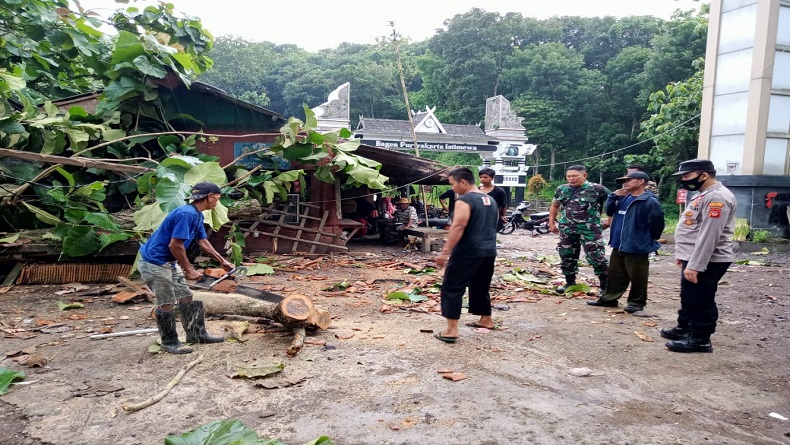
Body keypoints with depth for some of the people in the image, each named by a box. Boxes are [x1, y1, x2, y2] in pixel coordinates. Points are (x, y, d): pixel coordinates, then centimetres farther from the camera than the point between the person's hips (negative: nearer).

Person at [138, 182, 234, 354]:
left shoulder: (197, 215, 6)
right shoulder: (186, 214, -26)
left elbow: (202, 241, 17)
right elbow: (175, 245, -27)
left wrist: (222, 261, 18)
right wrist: (189, 270, -17)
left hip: (169, 263, 10)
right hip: (154, 264, -10)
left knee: (186, 297, 14)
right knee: (166, 304, 1)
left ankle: (196, 334, 23)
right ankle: (169, 342, 16)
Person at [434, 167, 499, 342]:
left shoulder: (464, 200, -12)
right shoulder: (491, 200, 15)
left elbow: (458, 227, -23)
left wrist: (445, 252, -24)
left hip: (468, 252, -9)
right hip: (489, 251, 9)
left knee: (451, 288, -3)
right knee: (480, 288, 23)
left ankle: (451, 330, -6)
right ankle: (486, 319, 33)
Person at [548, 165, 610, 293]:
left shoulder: (597, 189, -9)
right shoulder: (561, 189, 7)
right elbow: (554, 206, 22)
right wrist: (552, 223, 16)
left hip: (590, 229, -5)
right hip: (567, 229, 5)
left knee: (597, 258, -7)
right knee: (567, 257, 11)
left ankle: (605, 287, 4)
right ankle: (570, 283, 26)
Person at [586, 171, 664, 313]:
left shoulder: (650, 201, -15)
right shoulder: (624, 198, 8)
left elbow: (656, 223, -12)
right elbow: (609, 211, 15)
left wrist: (649, 240, 0)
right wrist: (613, 196, 0)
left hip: (637, 246, -8)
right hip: (619, 245, 8)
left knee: (637, 277, 4)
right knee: (615, 274, 16)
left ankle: (637, 302, 18)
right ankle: (609, 298, 25)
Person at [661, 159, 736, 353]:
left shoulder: (717, 197, -20)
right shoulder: (703, 195, 15)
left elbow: (709, 235, -25)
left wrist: (695, 265, -27)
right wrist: (682, 255, 22)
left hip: (707, 262, -11)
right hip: (693, 258, 11)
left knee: (701, 301, -1)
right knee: (689, 298, 21)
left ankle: (700, 339, 9)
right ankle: (684, 328, 34)